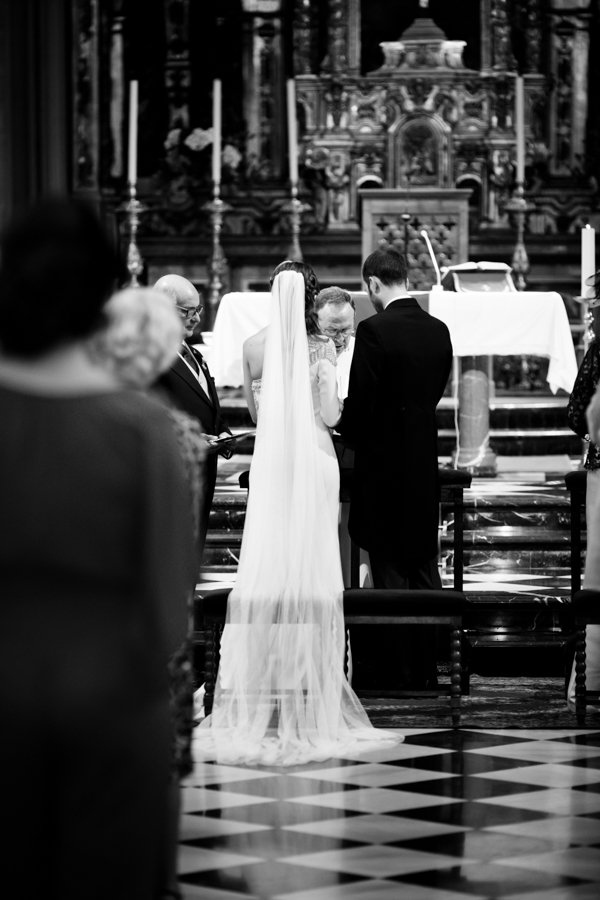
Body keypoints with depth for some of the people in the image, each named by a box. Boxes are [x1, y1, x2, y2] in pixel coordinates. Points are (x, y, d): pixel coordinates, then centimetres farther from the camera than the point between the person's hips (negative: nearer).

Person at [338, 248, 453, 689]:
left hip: (385, 465, -6)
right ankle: (427, 672, 18)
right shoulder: (439, 330, 3)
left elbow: (359, 404, -16)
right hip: (425, 465, 6)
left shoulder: (375, 330, -17)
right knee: (424, 567, 14)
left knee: (391, 572, 1)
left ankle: (400, 673, 4)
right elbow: (435, 393, 10)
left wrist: (350, 434, 4)